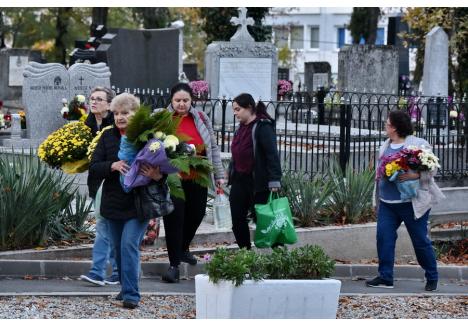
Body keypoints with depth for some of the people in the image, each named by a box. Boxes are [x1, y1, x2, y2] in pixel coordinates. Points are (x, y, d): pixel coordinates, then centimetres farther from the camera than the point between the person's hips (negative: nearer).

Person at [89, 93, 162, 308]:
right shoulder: (107, 136, 3)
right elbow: (94, 168, -1)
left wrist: (157, 175, -27)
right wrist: (112, 166, -21)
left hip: (139, 203, -5)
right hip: (113, 203, 5)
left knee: (129, 244, -15)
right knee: (118, 248, 14)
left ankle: (131, 294, -12)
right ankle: (126, 287, 31)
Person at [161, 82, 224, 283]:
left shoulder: (201, 119, 6)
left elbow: (212, 148, 12)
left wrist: (218, 174, 11)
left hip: (198, 180, 4)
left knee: (196, 215, 15)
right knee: (174, 219, -5)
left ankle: (183, 249, 42)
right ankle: (174, 264, 2)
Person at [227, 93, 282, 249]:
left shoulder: (263, 127, -13)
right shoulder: (241, 128, 13)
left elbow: (272, 154, -19)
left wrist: (274, 181, -24)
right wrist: (231, 175, 16)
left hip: (257, 183, -8)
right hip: (239, 181, 8)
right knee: (238, 220, 8)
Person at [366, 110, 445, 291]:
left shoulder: (418, 145, -8)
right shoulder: (385, 146, 13)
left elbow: (431, 169, -12)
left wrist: (415, 175, -26)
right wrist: (378, 175, 9)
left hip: (412, 203, -6)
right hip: (387, 203, 6)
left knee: (420, 240, 1)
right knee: (384, 237, -4)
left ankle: (432, 278, 17)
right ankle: (385, 278, 1)